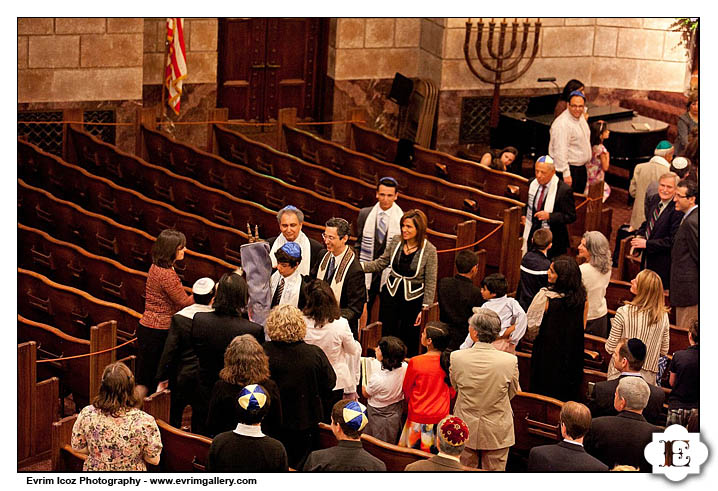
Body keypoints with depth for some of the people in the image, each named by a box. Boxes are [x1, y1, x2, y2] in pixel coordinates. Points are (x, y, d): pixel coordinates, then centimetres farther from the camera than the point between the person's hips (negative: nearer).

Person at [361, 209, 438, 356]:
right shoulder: (395, 242, -5)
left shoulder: (429, 250, -15)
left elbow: (430, 283, -9)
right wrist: (361, 266, -9)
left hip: (413, 300, -3)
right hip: (391, 294, 3)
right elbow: (381, 263, 7)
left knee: (409, 341, 8)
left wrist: (425, 308, -10)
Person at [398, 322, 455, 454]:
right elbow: (452, 392, 4)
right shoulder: (449, 361, -9)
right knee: (438, 452, 14)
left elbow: (406, 390, -1)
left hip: (419, 416, -3)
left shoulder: (415, 362, -17)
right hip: (441, 416, 3)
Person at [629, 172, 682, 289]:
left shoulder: (677, 210, -22)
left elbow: (673, 241, -22)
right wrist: (640, 236, 0)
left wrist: (647, 244, -20)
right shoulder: (653, 200, 5)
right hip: (647, 259, 8)